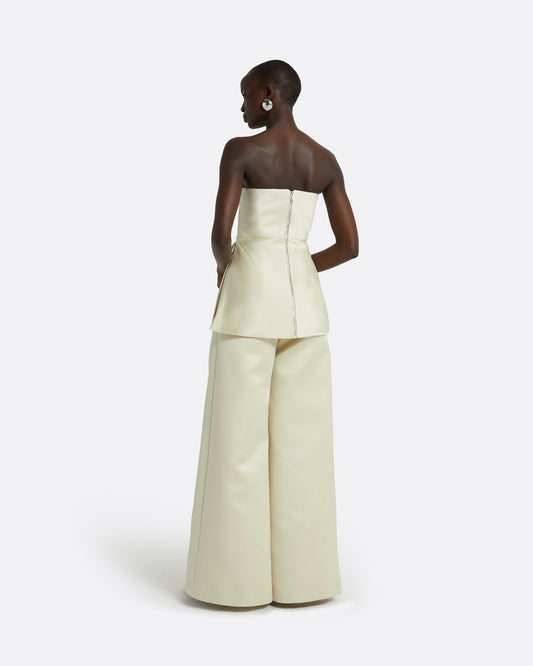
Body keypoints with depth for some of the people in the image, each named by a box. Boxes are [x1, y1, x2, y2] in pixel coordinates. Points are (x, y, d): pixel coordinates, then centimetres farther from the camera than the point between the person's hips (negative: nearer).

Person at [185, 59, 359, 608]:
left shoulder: (240, 151, -7)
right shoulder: (326, 161, 9)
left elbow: (220, 233, -16)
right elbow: (349, 245, 7)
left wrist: (224, 270, 7)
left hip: (249, 299, -5)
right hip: (305, 299, 5)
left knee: (238, 439, 1)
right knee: (302, 441, 7)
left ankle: (239, 576, 5)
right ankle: (301, 573, 11)